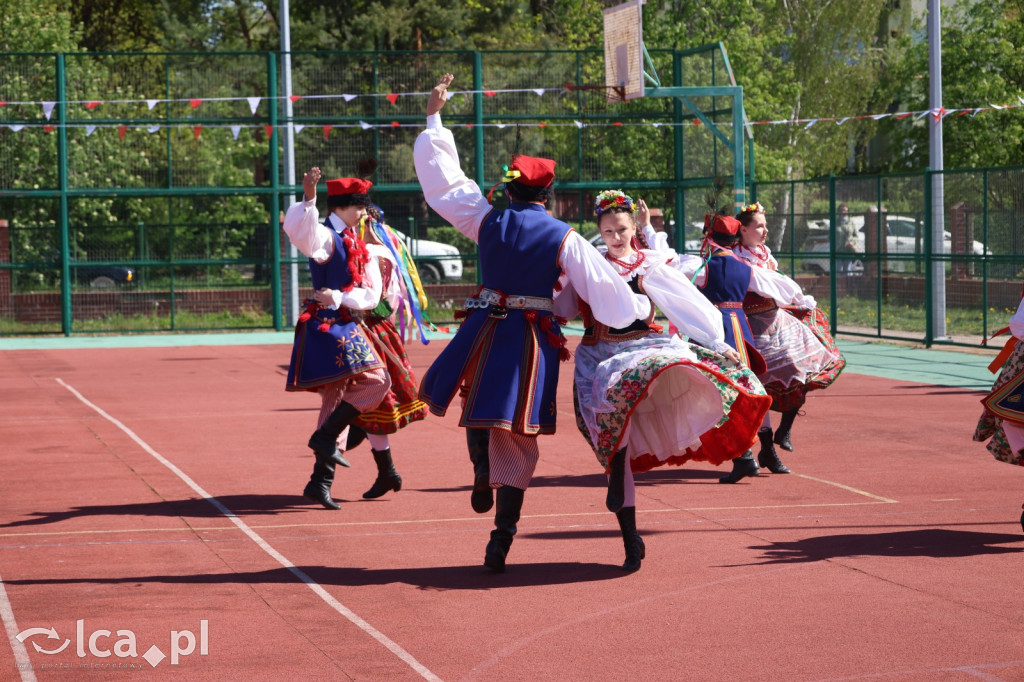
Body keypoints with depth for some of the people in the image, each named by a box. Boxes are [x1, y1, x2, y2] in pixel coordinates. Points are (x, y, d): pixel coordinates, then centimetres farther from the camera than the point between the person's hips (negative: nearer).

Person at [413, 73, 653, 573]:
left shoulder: (487, 220, 3)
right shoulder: (564, 239, -2)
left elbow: (441, 175, 12)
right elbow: (603, 286, -1)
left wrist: (434, 117, 22)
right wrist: (642, 308, 16)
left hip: (482, 331, 1)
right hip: (532, 340, -1)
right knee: (516, 439, 2)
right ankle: (500, 540, 1)